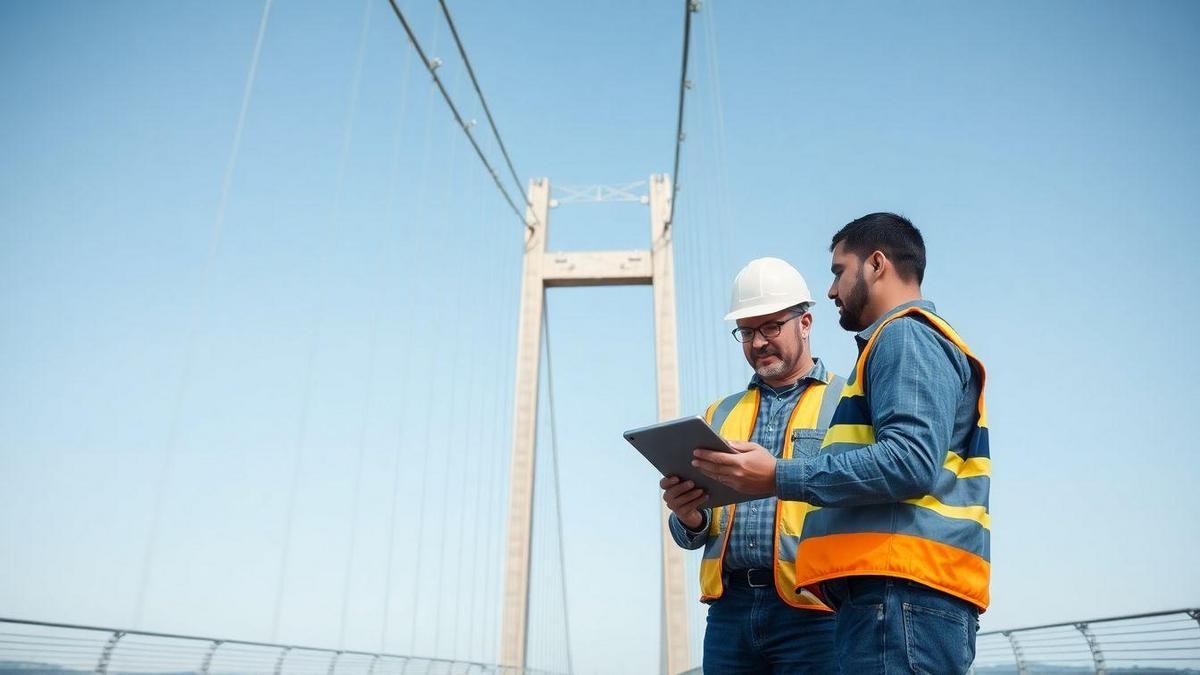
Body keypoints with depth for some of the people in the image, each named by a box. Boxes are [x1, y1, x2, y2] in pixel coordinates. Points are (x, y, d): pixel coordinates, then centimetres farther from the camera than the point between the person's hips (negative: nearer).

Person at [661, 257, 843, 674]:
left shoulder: (846, 403, 5)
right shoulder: (722, 413, 18)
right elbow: (696, 531, 16)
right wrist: (689, 517, -6)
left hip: (812, 612, -4)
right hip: (730, 607, 4)